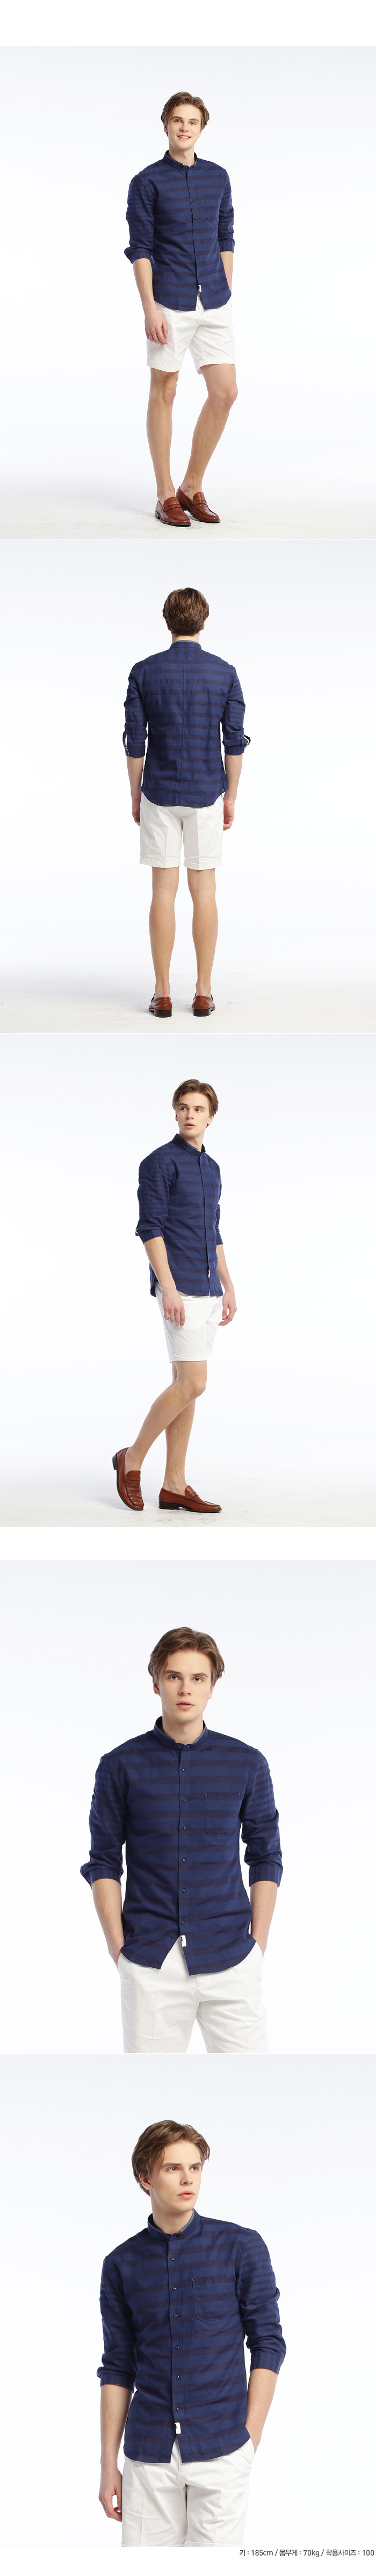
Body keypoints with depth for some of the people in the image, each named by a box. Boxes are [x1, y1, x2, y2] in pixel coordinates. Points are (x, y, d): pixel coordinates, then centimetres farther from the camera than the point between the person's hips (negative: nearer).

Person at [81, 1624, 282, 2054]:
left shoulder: (248, 1765, 5)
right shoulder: (121, 1766, 3)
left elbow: (265, 1858, 10)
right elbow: (103, 1863, 6)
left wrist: (258, 1946, 2)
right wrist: (119, 1949, -2)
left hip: (230, 1960, 0)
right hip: (150, 1966, 0)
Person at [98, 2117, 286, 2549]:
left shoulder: (241, 2247, 0)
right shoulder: (122, 2265, 7)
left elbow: (268, 2344, 2)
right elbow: (117, 2368, 10)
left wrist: (250, 2440, -5)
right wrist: (109, 2464, 7)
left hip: (221, 2451, -2)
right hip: (149, 2456, 2)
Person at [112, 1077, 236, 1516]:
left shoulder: (211, 1168, 17)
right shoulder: (159, 1163, -8)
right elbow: (150, 1229, -14)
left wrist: (228, 1288, 18)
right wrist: (169, 1289, -22)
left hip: (207, 1291, 8)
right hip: (178, 1289, -8)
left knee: (186, 1385, 7)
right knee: (192, 1383, -13)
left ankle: (174, 1486, 8)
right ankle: (133, 1458, 3)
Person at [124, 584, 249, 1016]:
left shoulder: (144, 673, -5)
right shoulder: (225, 674, -4)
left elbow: (135, 741, -4)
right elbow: (235, 741, -4)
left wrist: (136, 795, 7)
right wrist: (231, 797, 6)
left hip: (159, 796, 0)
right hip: (207, 795, 0)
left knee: (164, 890, 3)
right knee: (204, 891, 6)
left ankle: (162, 992, 3)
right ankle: (204, 992, 6)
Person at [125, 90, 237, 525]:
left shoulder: (218, 178, 9)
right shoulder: (147, 182, -4)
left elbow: (225, 240, 16)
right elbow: (140, 249, -6)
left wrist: (226, 295, 12)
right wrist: (150, 308, -13)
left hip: (213, 302, 4)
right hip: (170, 303, -4)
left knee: (225, 393, -1)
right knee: (164, 393, 4)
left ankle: (192, 487, 11)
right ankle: (166, 495, 11)